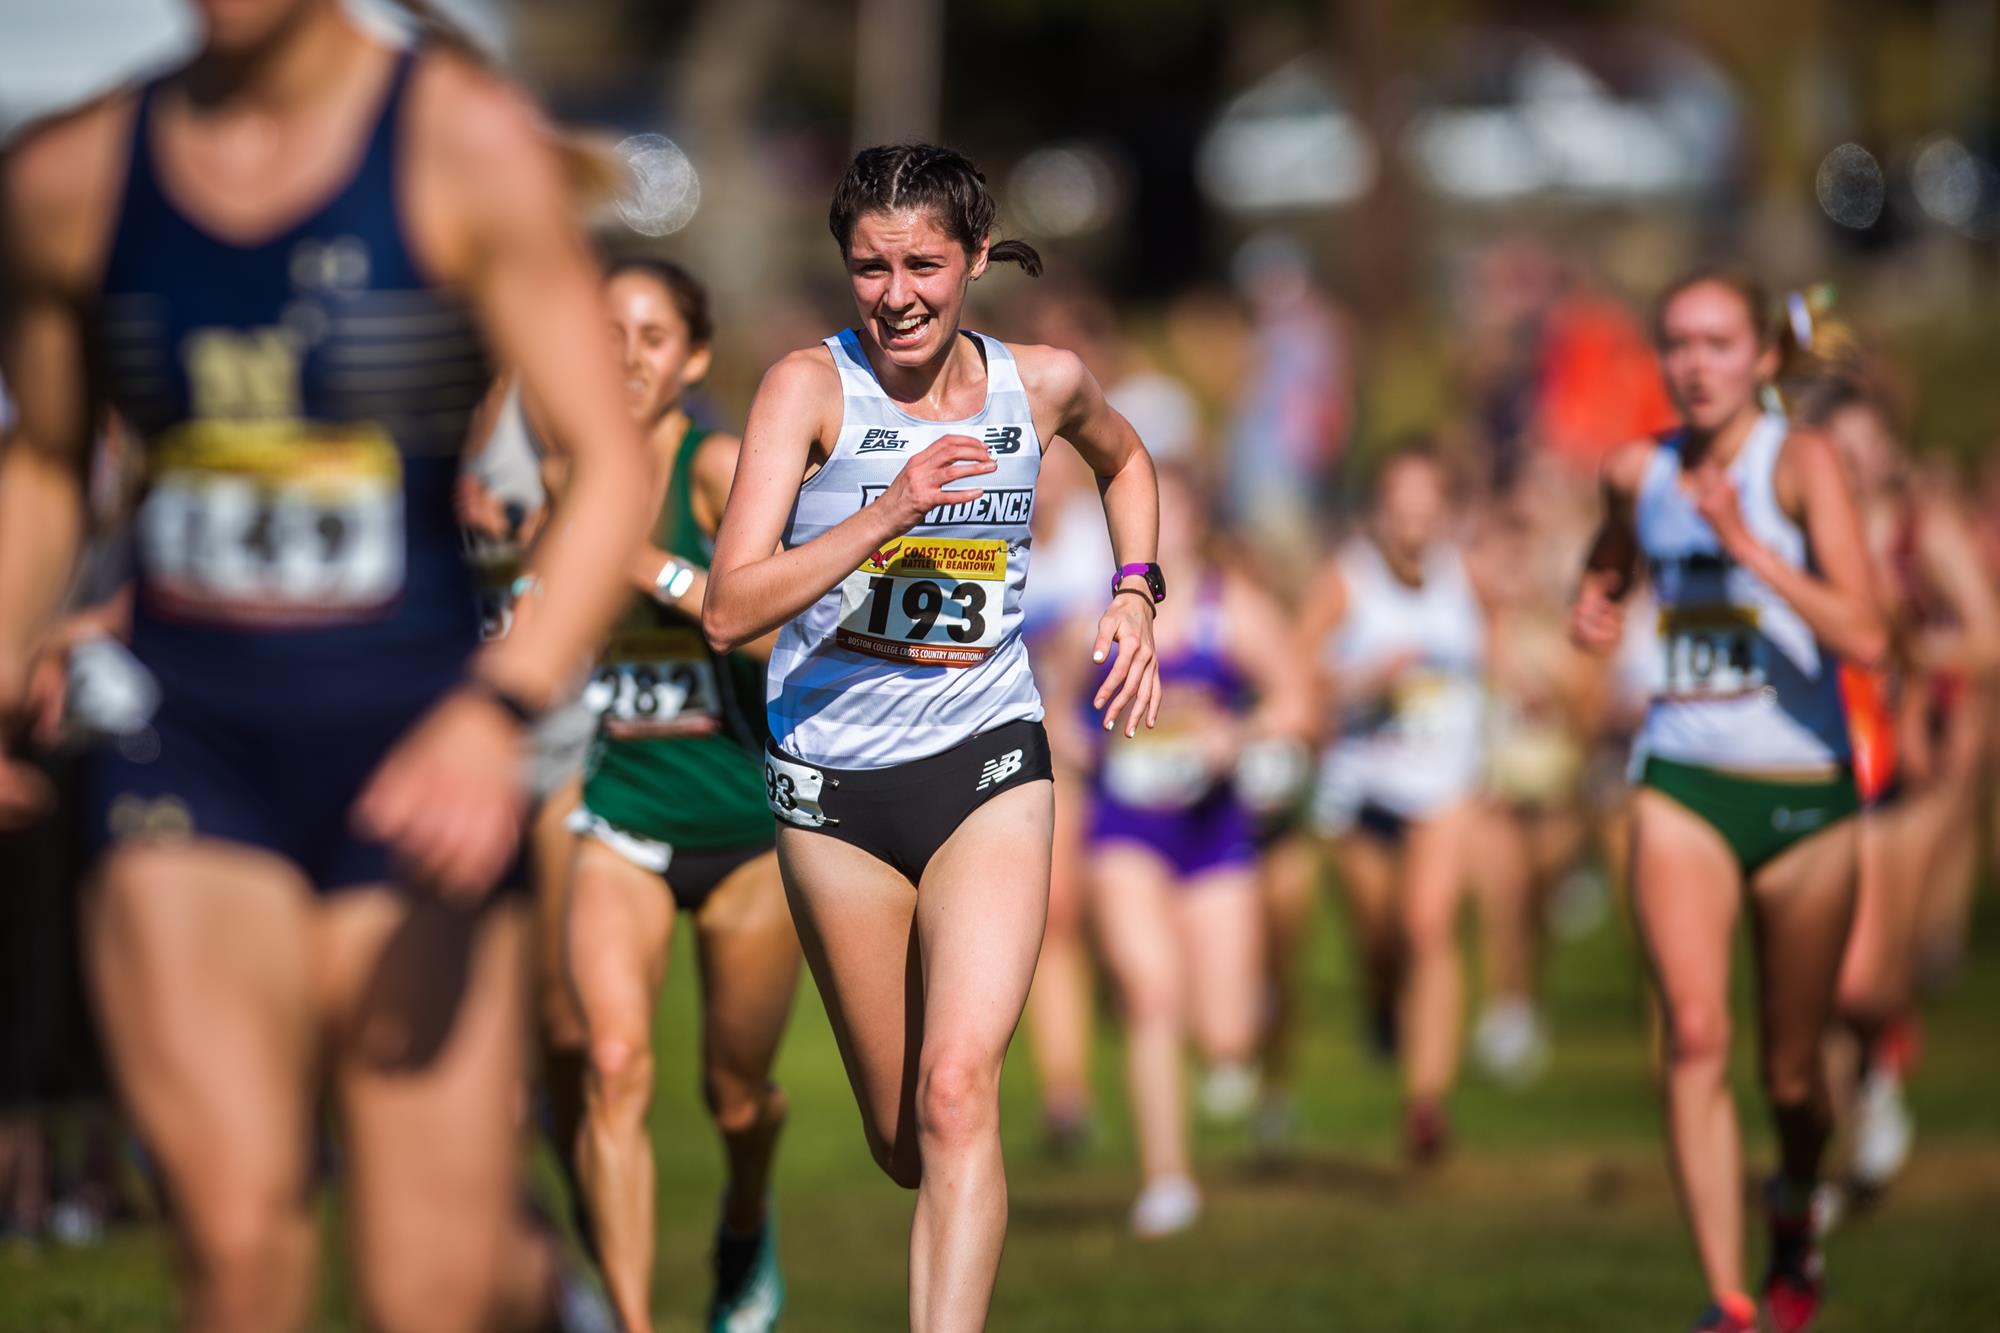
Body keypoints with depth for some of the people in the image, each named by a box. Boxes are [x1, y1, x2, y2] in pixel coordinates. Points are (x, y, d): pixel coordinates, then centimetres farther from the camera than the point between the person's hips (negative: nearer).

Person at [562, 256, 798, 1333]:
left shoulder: (721, 467, -13)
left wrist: (658, 571, -31)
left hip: (749, 821, -2)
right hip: (621, 817, 2)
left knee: (735, 1094, 12)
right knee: (613, 1064, -20)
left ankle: (745, 1226, 48)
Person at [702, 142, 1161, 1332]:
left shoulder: (1044, 384, -1)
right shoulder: (813, 387, -10)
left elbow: (1125, 461, 25)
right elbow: (731, 611, -20)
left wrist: (1135, 591, 10)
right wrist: (891, 511, -30)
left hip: (988, 767, 0)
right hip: (835, 785, 0)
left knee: (958, 1096, -19)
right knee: (901, 1143, 11)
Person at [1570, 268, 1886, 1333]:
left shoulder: (1801, 461, -10)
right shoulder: (1637, 472, 4)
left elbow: (1865, 637, -21)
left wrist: (1750, 549, -29)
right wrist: (1593, 605, 6)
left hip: (1804, 795, -2)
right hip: (1683, 791, 2)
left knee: (1791, 1074, 9)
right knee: (1695, 1036, -18)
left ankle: (1794, 1223, 41)